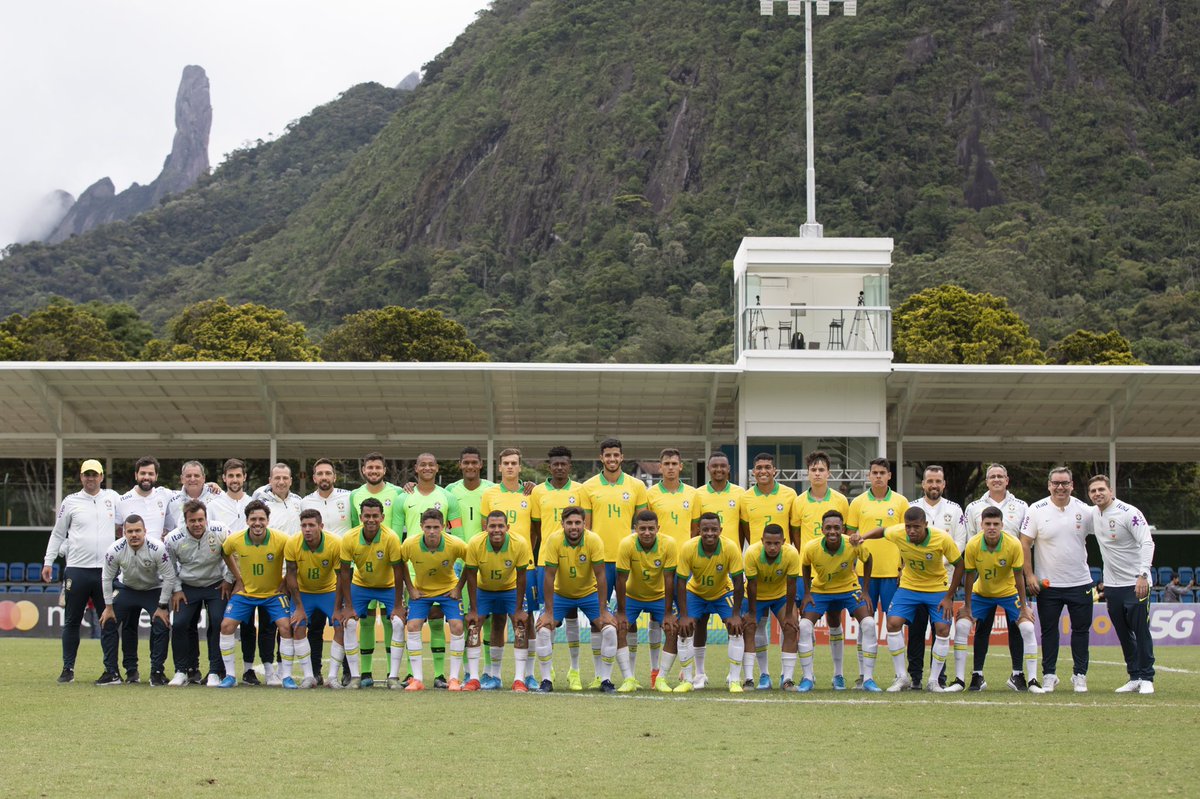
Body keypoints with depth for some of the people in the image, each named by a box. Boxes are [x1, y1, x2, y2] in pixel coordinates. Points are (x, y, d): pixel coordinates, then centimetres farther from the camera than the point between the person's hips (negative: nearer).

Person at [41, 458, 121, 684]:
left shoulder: (113, 498, 7)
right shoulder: (71, 502, 5)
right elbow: (57, 534, 10)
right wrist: (48, 561, 5)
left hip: (106, 570, 1)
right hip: (77, 570, -1)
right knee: (72, 621, 3)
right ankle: (68, 669, 10)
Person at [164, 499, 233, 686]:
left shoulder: (220, 532, -20)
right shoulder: (173, 539, -16)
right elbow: (170, 567, 2)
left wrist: (228, 580, -4)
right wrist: (176, 590, 0)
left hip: (217, 586, -1)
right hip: (188, 587, 1)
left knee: (218, 624, -15)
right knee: (179, 624, -10)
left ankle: (215, 672, -4)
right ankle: (183, 671, 6)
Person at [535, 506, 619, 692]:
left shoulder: (594, 541, -22)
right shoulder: (554, 540, -22)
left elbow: (600, 576, -18)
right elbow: (549, 577, -19)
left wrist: (603, 611, -19)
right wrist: (549, 612, -20)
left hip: (589, 593, 0)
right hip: (561, 594, 0)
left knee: (609, 630, -16)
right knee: (543, 630, -17)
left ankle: (605, 680, -2)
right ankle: (546, 680, -2)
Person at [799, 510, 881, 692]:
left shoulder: (854, 545, -28)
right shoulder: (811, 548, -26)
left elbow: (867, 560, -5)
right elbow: (805, 566, -3)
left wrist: (865, 591, -8)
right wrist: (807, 593, -6)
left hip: (849, 588, 0)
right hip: (820, 590, 0)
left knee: (869, 624, -18)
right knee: (804, 626, -17)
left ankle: (868, 679, -7)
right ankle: (807, 678, -3)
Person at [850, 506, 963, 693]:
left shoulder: (942, 539, -27)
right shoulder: (897, 533, -22)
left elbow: (959, 565, -14)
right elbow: (882, 531, 3)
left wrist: (949, 597, -13)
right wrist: (862, 536, -17)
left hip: (938, 588, -2)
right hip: (909, 586, 2)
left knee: (942, 629, -15)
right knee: (893, 623, -14)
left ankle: (933, 680, 1)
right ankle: (902, 677, -2)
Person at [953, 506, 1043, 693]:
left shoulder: (1014, 545, -25)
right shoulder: (972, 546, -22)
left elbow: (1019, 577, -17)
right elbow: (970, 577, -12)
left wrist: (1024, 607, -14)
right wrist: (967, 607, -9)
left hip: (1009, 592, -1)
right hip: (981, 592, 1)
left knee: (1027, 628, -17)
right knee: (961, 625, -13)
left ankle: (1032, 680, -7)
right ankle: (959, 679, -4)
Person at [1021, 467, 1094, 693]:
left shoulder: (1084, 511, 0)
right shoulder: (1037, 510, -4)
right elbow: (1025, 544, -3)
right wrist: (1029, 576, -8)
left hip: (1080, 582, 1)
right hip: (1048, 583, -1)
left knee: (1081, 629, 5)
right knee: (1049, 630, 5)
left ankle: (1080, 675, 15)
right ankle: (1049, 675, 14)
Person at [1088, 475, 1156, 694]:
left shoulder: (1129, 513, -15)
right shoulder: (1093, 514, 6)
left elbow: (1147, 543, -21)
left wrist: (1143, 575, -31)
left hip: (1136, 584, -7)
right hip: (1111, 584, 7)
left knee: (1141, 632, -4)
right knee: (1124, 635, 10)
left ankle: (1147, 678, 5)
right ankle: (1135, 678, 17)